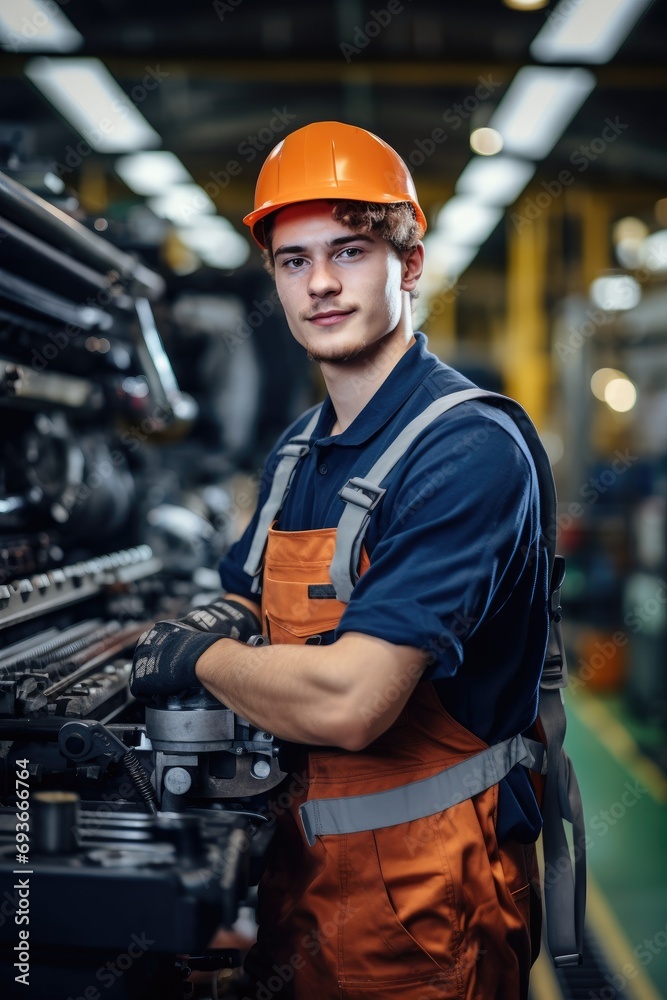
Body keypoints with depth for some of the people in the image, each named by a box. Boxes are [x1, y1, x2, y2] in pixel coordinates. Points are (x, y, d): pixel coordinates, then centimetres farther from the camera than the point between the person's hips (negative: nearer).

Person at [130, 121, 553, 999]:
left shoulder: (469, 447, -22)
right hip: (305, 861, 7)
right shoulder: (297, 452, 5)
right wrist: (224, 624, -5)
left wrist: (203, 658, -12)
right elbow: (249, 603, 19)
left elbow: (349, 703, -30)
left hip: (426, 894, -7)